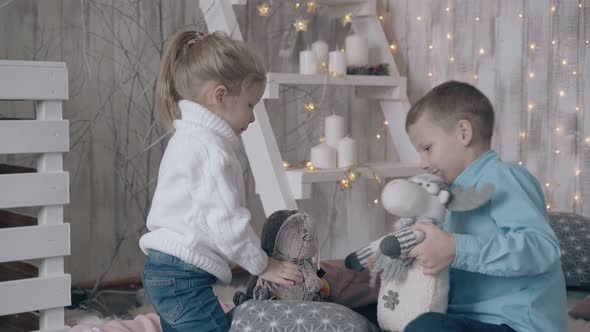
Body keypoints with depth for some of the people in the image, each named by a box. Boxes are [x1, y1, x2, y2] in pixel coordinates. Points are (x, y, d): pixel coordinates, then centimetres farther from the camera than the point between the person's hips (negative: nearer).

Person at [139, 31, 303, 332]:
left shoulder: (189, 138, 16)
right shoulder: (210, 148, -17)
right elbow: (226, 220, -20)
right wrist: (262, 265, -9)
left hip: (165, 271, 11)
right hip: (184, 278, -11)